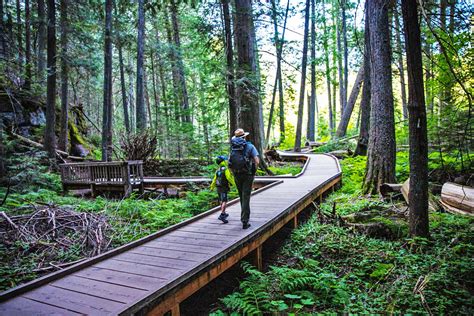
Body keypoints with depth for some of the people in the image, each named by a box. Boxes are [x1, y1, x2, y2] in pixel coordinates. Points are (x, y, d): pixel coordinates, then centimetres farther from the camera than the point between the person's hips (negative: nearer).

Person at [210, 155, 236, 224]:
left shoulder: (218, 170, 8)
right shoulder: (226, 169, -16)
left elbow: (214, 179, 15)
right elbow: (229, 178, -19)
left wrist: (212, 187, 25)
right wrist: (234, 184, -6)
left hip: (218, 187, 8)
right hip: (224, 188, -8)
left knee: (221, 201, 19)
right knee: (224, 202, -12)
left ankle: (224, 214, 33)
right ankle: (221, 215, -24)